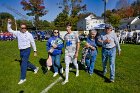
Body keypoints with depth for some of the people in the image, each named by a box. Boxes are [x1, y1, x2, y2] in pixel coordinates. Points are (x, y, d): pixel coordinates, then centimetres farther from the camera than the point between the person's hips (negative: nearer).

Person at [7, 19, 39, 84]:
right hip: (21, 51, 6)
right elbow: (10, 30, 8)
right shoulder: (18, 33, 2)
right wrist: (9, 23, -8)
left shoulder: (29, 34, -8)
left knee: (23, 64, -5)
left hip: (27, 50, -6)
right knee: (26, 62, 19)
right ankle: (35, 68, 42)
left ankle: (23, 78, 9)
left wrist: (35, 51, 1)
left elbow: (33, 43, -1)